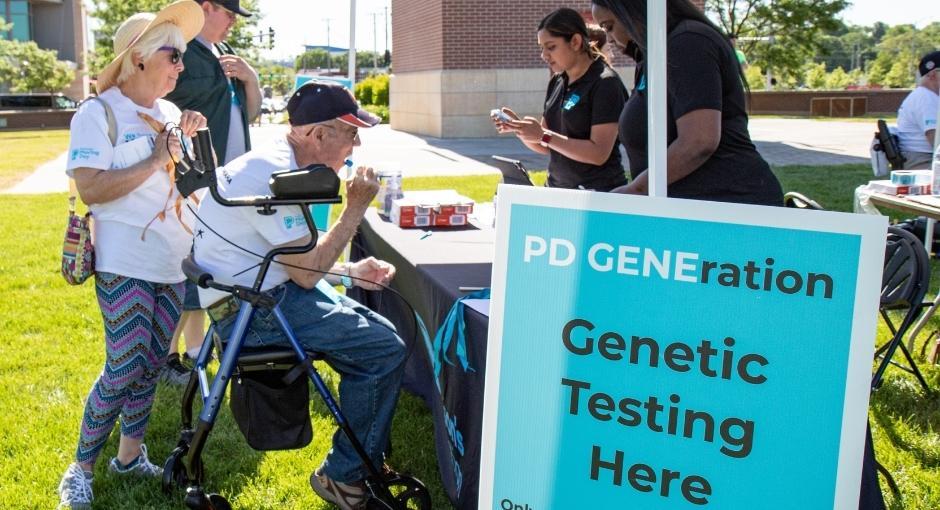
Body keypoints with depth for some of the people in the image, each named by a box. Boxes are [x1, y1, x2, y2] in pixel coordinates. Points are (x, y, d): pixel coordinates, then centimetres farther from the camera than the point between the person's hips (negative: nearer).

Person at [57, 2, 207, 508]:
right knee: (123, 370, -8)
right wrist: (154, 161, -18)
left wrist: (196, 140, 1)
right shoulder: (98, 113, -8)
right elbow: (90, 188, -19)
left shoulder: (171, 114, 11)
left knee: (151, 366, 12)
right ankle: (80, 468, 7)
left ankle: (130, 454, 26)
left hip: (174, 263, 7)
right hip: (125, 265, -6)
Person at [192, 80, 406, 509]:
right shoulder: (272, 174, -22)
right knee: (385, 349, -13)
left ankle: (367, 459, 22)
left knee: (378, 332, 12)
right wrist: (355, 209, -13)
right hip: (252, 309, -10)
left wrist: (351, 272, 5)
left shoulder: (279, 164, 11)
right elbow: (308, 272, -21)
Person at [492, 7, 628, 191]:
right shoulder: (556, 82, 9)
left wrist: (543, 135, -20)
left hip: (598, 191, -6)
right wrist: (519, 127, -5)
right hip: (557, 188, 7)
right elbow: (546, 147, 13)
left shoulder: (605, 83, -12)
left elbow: (599, 153, -19)